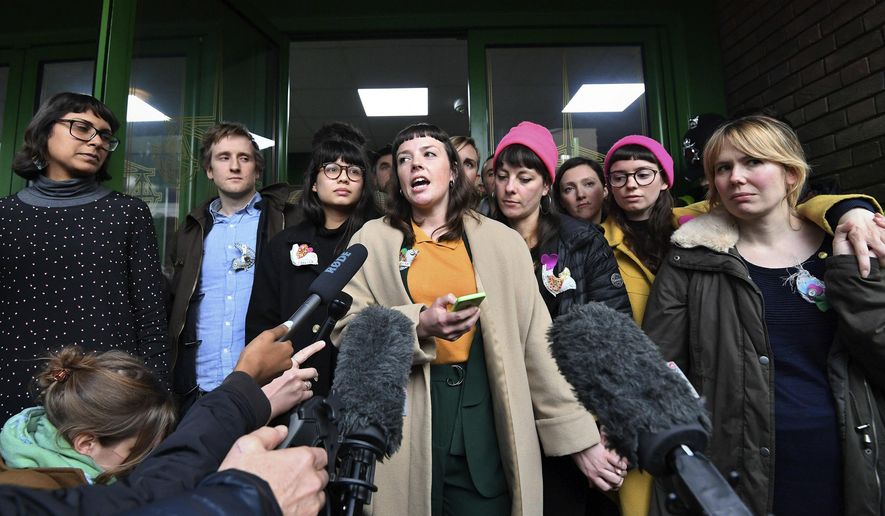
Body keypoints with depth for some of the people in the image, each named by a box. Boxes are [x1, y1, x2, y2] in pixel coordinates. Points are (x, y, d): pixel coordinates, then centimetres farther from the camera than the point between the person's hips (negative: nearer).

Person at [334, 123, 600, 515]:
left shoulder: (501, 240, 4)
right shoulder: (373, 239, 4)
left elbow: (536, 339, 1)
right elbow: (347, 328, -2)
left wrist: (579, 433, -1)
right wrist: (419, 325, -19)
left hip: (484, 412, 1)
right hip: (403, 418, 0)